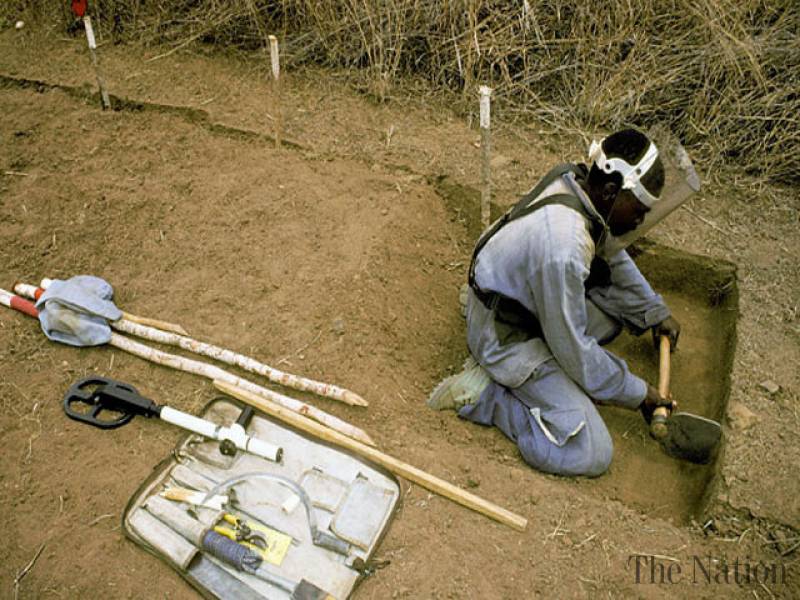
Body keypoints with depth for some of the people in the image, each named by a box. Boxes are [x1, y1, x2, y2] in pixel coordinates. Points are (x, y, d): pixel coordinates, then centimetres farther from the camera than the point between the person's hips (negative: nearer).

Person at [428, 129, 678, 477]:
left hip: (531, 304, 10)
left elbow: (613, 258, 12)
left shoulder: (577, 181, -8)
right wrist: (637, 394, -10)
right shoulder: (564, 248, -35)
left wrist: (655, 312, 16)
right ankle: (483, 392, -4)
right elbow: (574, 350, -24)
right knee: (592, 454, -13)